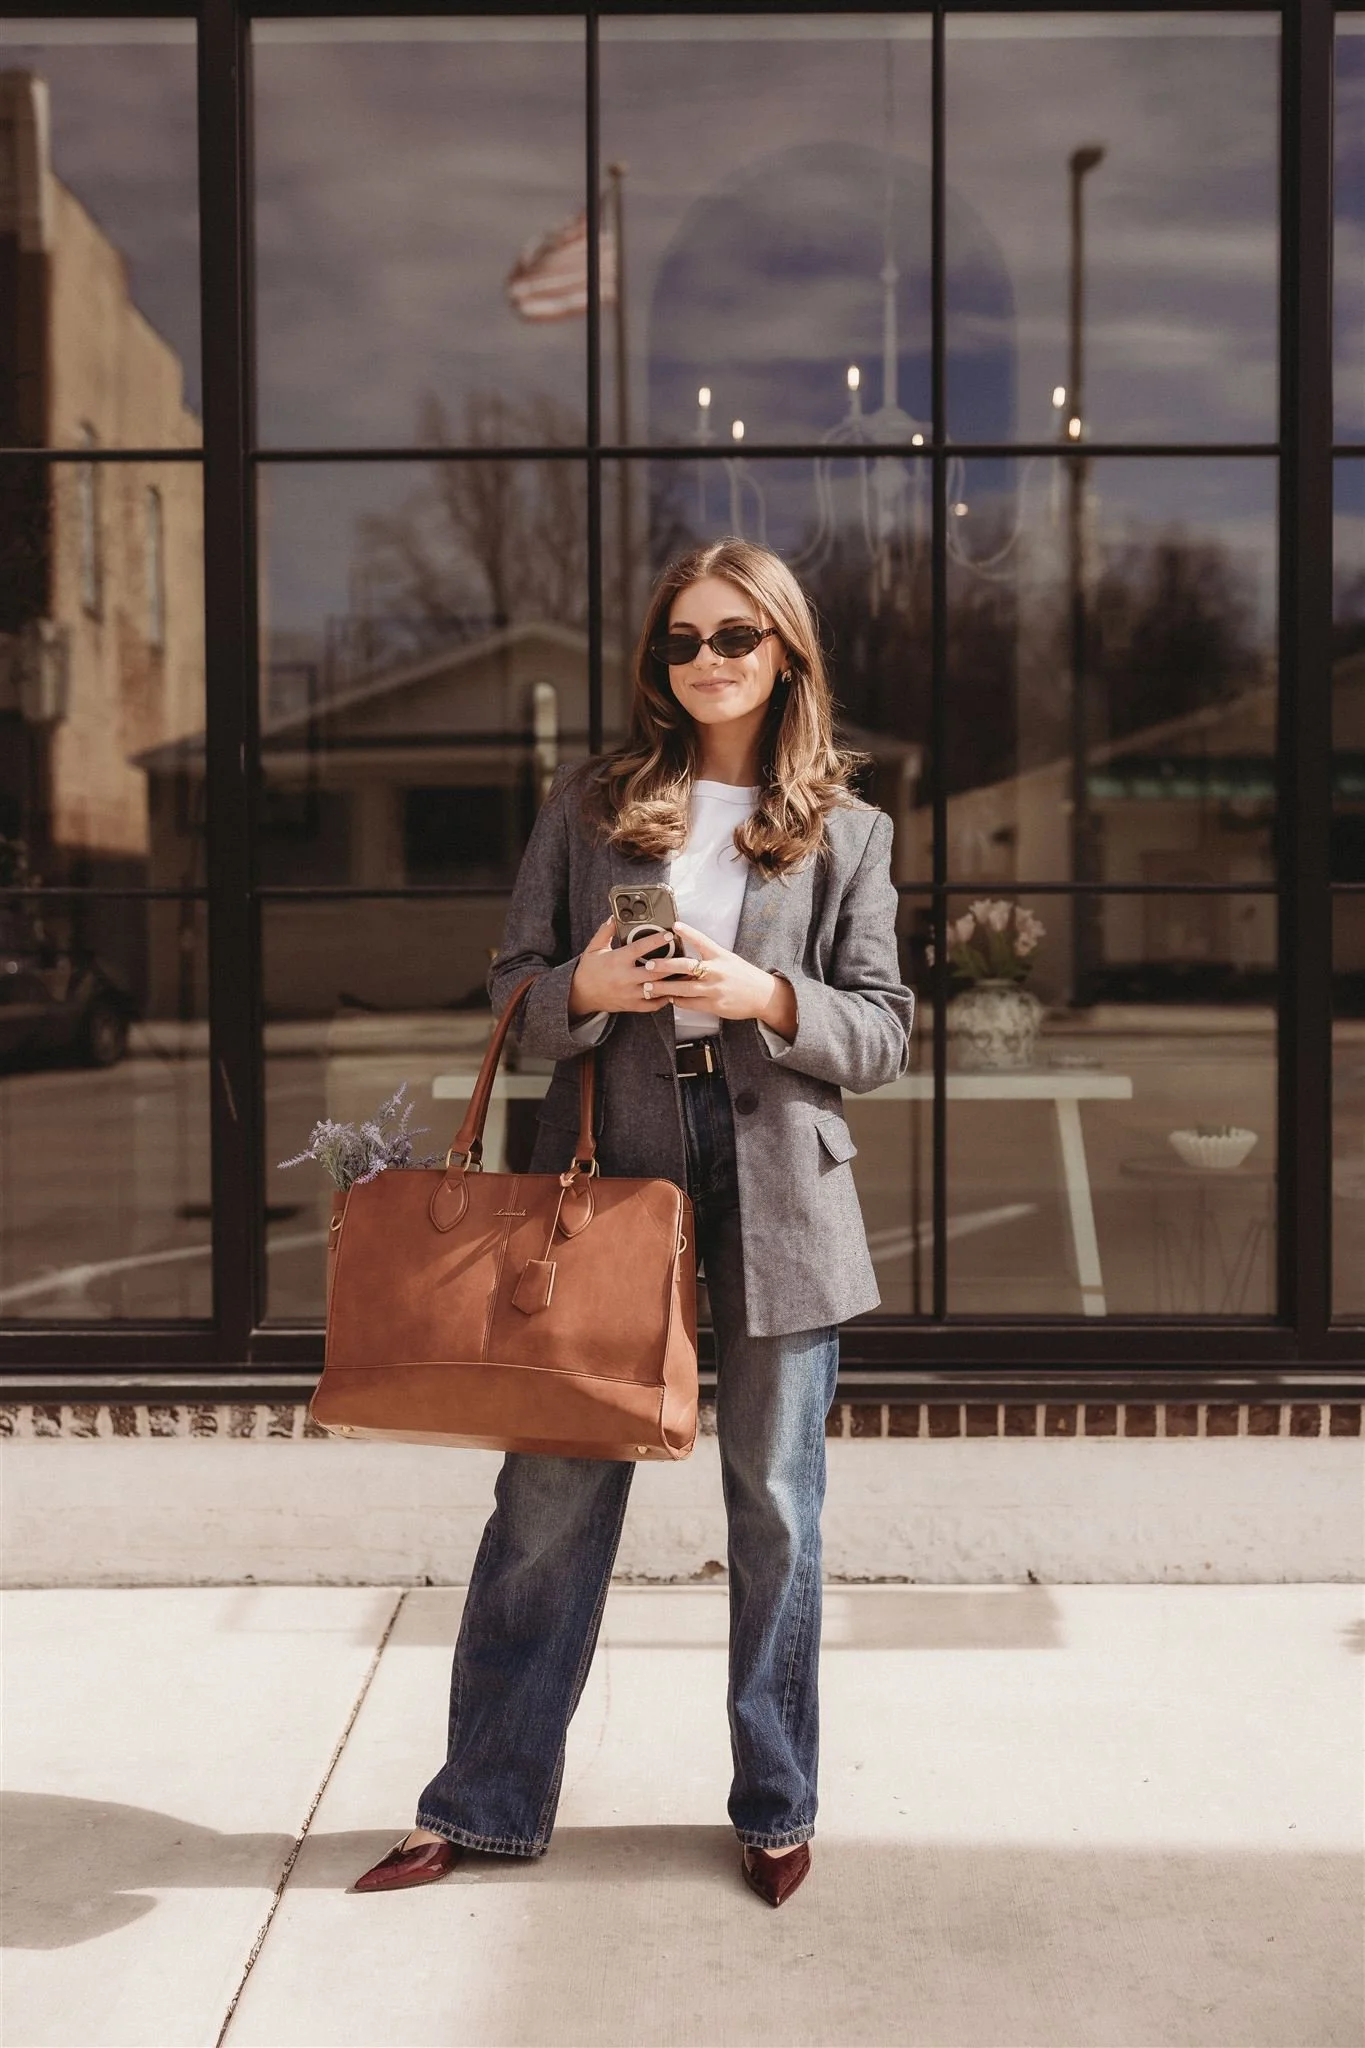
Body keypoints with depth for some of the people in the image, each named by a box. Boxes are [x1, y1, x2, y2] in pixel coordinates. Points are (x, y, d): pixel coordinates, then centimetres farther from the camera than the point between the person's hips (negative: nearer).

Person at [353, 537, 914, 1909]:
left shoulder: (845, 832, 7)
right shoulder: (588, 805, 9)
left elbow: (883, 1032, 3)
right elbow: (510, 984, 9)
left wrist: (767, 999, -16)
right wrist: (583, 989, -13)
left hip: (779, 1187, 0)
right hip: (608, 1167, 0)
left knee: (775, 1504, 9)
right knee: (551, 1496, 4)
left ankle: (776, 1805, 26)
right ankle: (486, 1801, 19)